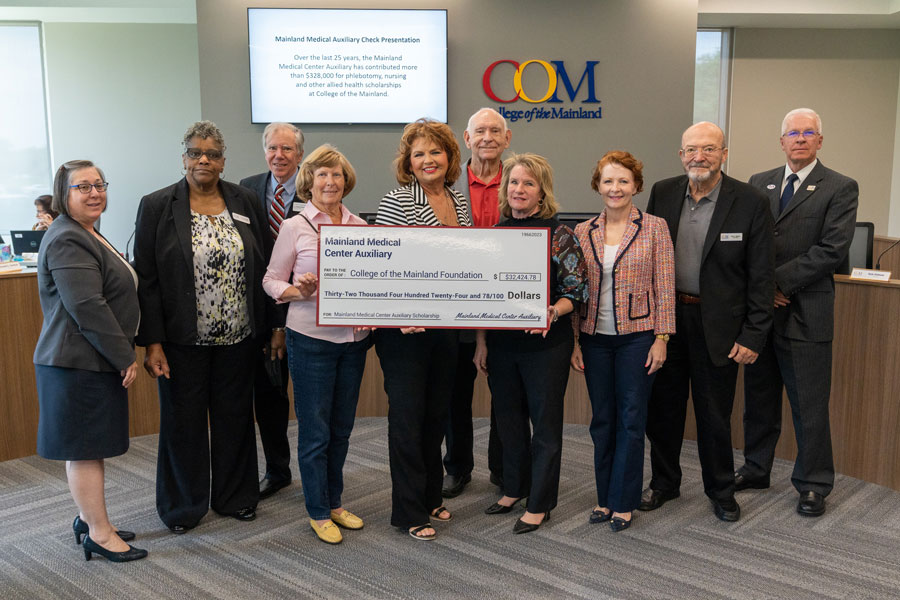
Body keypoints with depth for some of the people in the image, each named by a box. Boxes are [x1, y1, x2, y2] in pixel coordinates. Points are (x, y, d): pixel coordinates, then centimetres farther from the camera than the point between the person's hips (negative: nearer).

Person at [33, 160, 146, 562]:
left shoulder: (87, 235, 17)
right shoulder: (67, 241, -17)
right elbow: (87, 307, -24)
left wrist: (122, 355, 19)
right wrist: (125, 357, -19)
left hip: (95, 361, 10)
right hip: (79, 363, -10)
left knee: (87, 446, 17)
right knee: (85, 448, -2)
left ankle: (88, 519, 28)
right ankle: (99, 534, 7)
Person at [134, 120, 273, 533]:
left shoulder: (245, 202, 4)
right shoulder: (157, 206, -3)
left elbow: (263, 268, 6)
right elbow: (146, 279, -6)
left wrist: (269, 327, 3)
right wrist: (152, 342, -11)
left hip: (237, 337, 3)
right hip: (183, 339, -2)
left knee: (234, 417, 14)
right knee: (183, 421, 10)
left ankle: (234, 497, 31)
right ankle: (183, 505, 27)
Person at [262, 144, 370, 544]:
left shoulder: (360, 226, 7)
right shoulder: (295, 227, -4)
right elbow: (271, 280, 0)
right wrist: (300, 292, -19)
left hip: (353, 338, 4)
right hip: (311, 338, -4)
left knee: (342, 427, 14)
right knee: (315, 429, 3)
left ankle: (334, 503, 29)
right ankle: (318, 512, 17)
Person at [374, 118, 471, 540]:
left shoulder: (459, 201, 10)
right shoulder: (396, 202, -10)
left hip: (446, 324, 7)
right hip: (405, 328, -6)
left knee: (437, 412, 15)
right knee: (408, 414, 1)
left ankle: (430, 497, 31)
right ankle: (409, 511, 12)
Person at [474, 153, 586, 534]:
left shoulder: (559, 235, -7)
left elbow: (576, 291, -8)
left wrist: (552, 312, -27)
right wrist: (481, 342, 7)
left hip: (546, 343, -5)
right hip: (502, 343, 5)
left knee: (545, 421, 4)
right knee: (509, 417, 15)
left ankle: (539, 504, 17)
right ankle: (513, 489, 34)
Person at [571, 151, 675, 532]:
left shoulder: (654, 228, -2)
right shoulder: (582, 232, 5)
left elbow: (664, 288, -3)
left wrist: (661, 338, -8)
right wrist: (574, 341, 3)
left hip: (637, 336, -3)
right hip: (595, 338, 3)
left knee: (631, 419, 3)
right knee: (602, 420, 10)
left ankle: (623, 502, 15)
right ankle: (605, 498, 23)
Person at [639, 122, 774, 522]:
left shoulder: (750, 203, -9)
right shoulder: (662, 193, 2)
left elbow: (761, 277, -7)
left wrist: (753, 336, -10)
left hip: (717, 325, -3)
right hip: (665, 317, 3)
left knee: (715, 414, 8)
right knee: (662, 407, 14)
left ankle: (720, 490, 29)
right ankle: (664, 482, 33)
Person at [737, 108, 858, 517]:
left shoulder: (841, 189, -2)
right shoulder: (758, 184, 11)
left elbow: (832, 249, -12)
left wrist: (779, 282, -15)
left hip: (806, 312, -4)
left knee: (809, 405, 3)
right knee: (759, 398, 14)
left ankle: (813, 484, 17)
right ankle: (756, 469, 29)